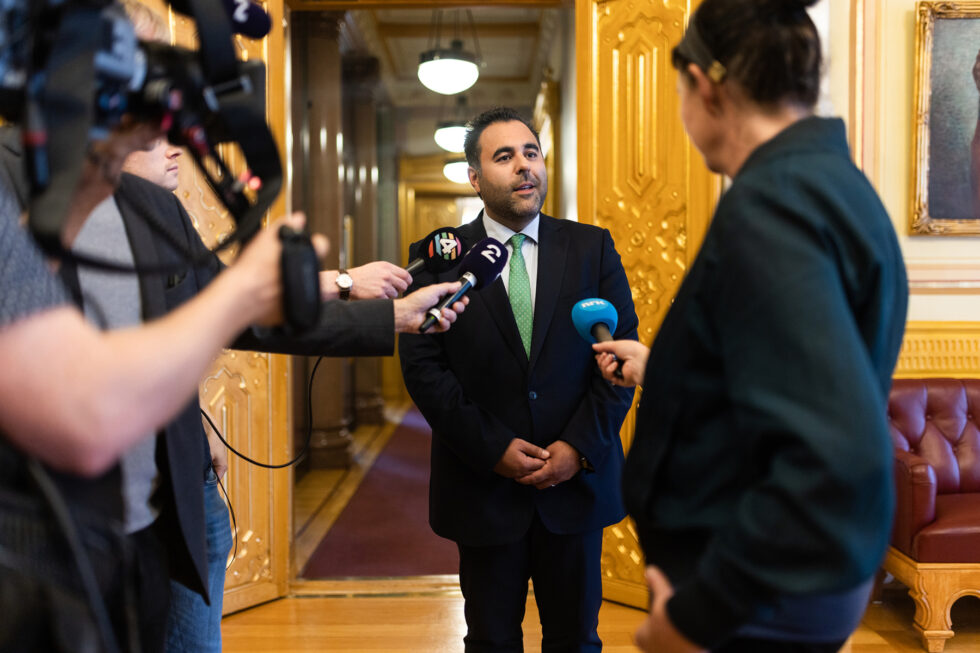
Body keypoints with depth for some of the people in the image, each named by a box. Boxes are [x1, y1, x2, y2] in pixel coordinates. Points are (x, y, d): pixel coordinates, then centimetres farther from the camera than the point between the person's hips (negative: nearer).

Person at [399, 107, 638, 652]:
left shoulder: (593, 249, 2)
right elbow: (423, 367, -7)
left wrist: (581, 446, -11)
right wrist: (492, 449, -14)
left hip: (577, 479, 1)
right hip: (484, 484, -1)